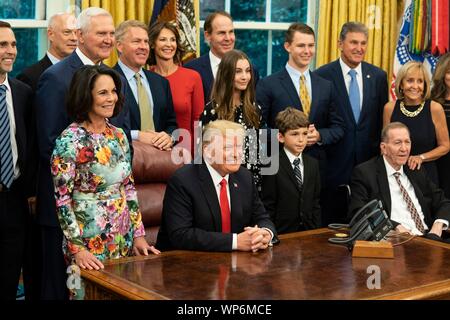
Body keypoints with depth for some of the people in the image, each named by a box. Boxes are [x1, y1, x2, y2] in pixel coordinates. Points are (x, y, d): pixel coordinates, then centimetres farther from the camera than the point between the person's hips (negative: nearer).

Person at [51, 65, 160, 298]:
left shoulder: (119, 135, 5)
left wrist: (138, 235, 6)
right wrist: (77, 249, -18)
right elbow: (62, 199, -14)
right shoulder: (70, 140, -14)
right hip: (89, 244, -6)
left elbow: (129, 188, 10)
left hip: (124, 240, 6)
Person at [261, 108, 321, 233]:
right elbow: (268, 206, -7)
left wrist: (316, 230, 3)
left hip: (308, 231, 4)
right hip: (282, 233, -4)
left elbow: (315, 202, 11)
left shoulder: (313, 164, 10)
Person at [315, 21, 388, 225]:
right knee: (332, 223, 5)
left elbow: (383, 120, 10)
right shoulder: (323, 76, -5)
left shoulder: (378, 76, 7)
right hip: (335, 161, -3)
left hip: (368, 160, 3)